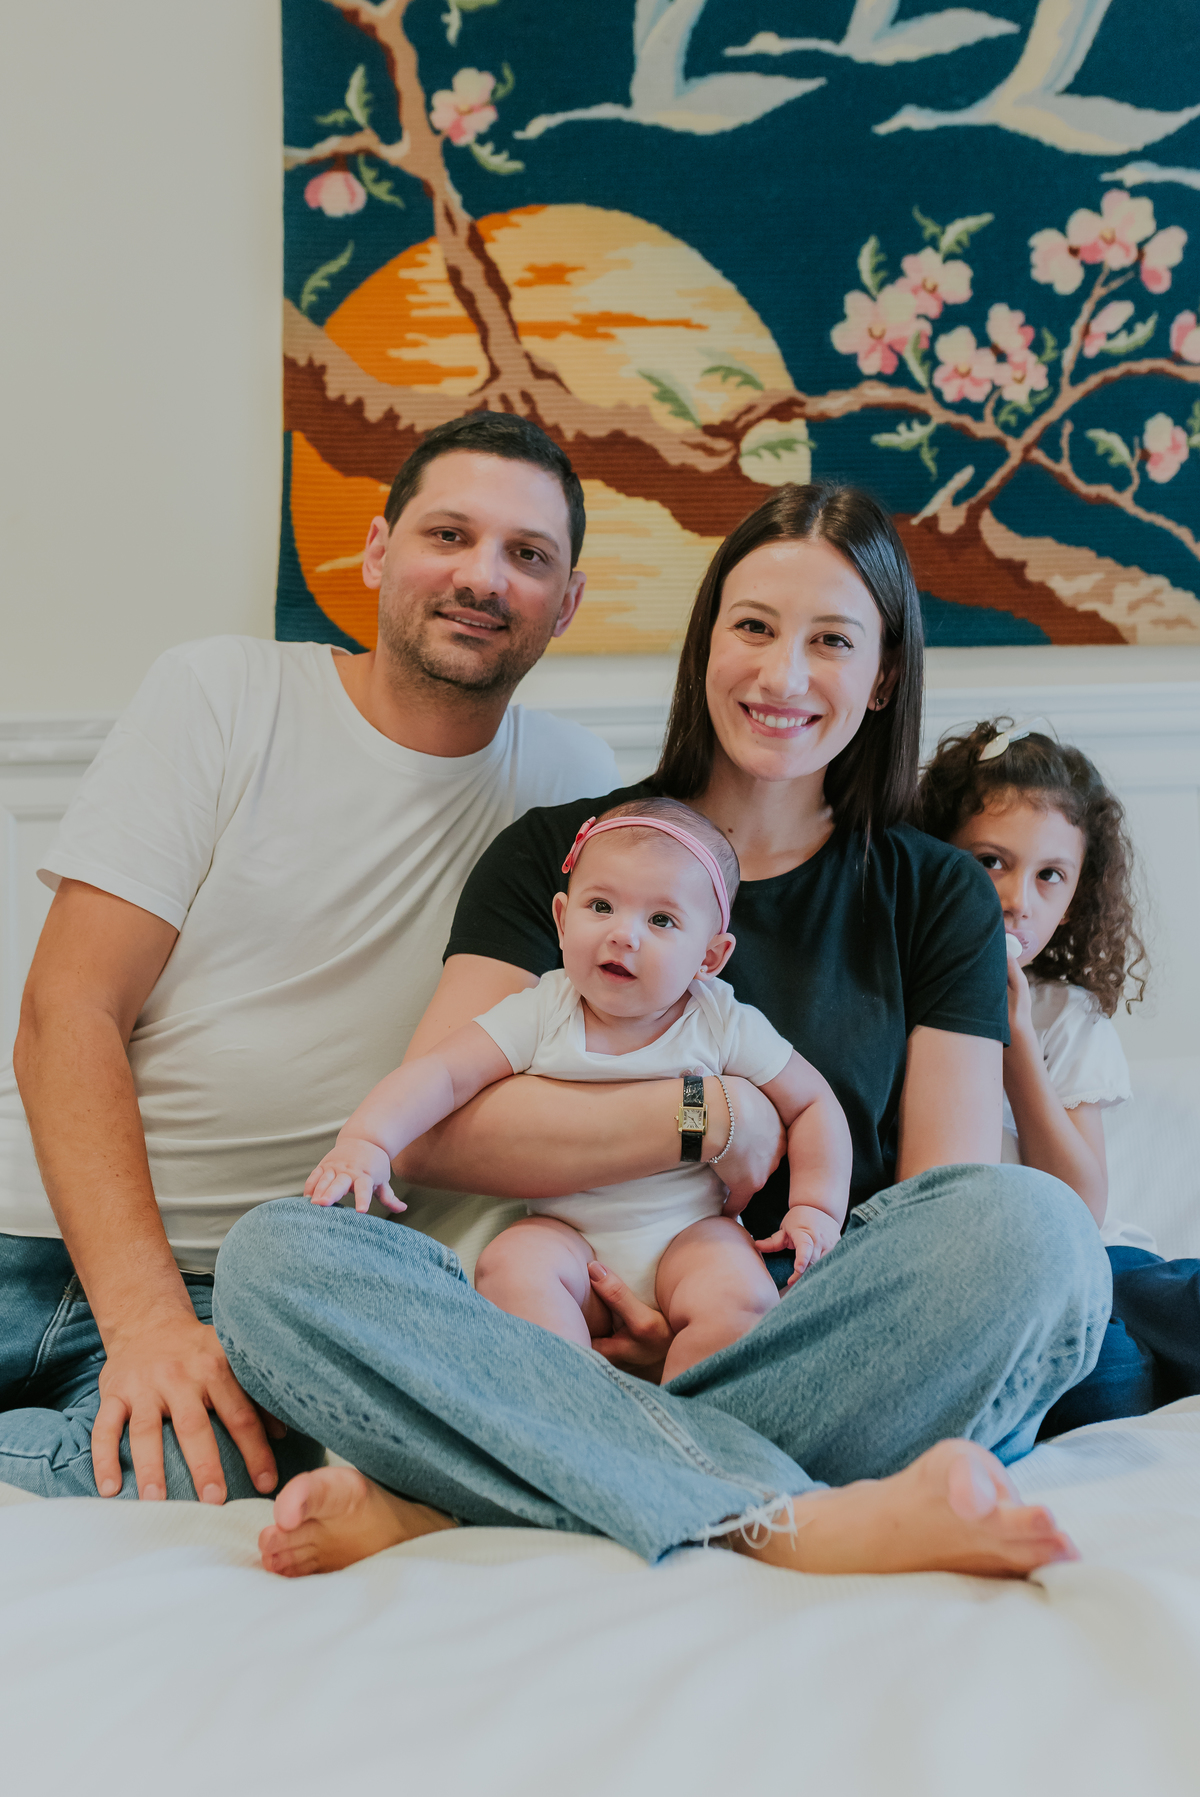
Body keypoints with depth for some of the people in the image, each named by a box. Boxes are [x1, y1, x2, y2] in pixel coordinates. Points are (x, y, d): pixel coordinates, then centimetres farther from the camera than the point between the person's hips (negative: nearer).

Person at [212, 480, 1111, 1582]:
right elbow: (431, 1127, -3)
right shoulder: (559, 854, 11)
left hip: (813, 1352, 1)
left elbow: (954, 1217, 2)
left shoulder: (937, 897, 13)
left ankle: (450, 1505, -29)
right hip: (576, 1339, 0)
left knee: (1036, 1229, -32)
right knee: (276, 1256, -26)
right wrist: (717, 1114, -7)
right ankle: (802, 1520, -37)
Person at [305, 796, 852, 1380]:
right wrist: (365, 1141, -31)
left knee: (740, 1300, -28)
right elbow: (443, 1073, -15)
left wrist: (816, 1211, -3)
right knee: (509, 1265, -29)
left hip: (687, 1230, 0)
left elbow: (813, 1103, 6)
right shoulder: (540, 1014, -7)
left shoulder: (726, 1026, -5)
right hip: (568, 1232, 0)